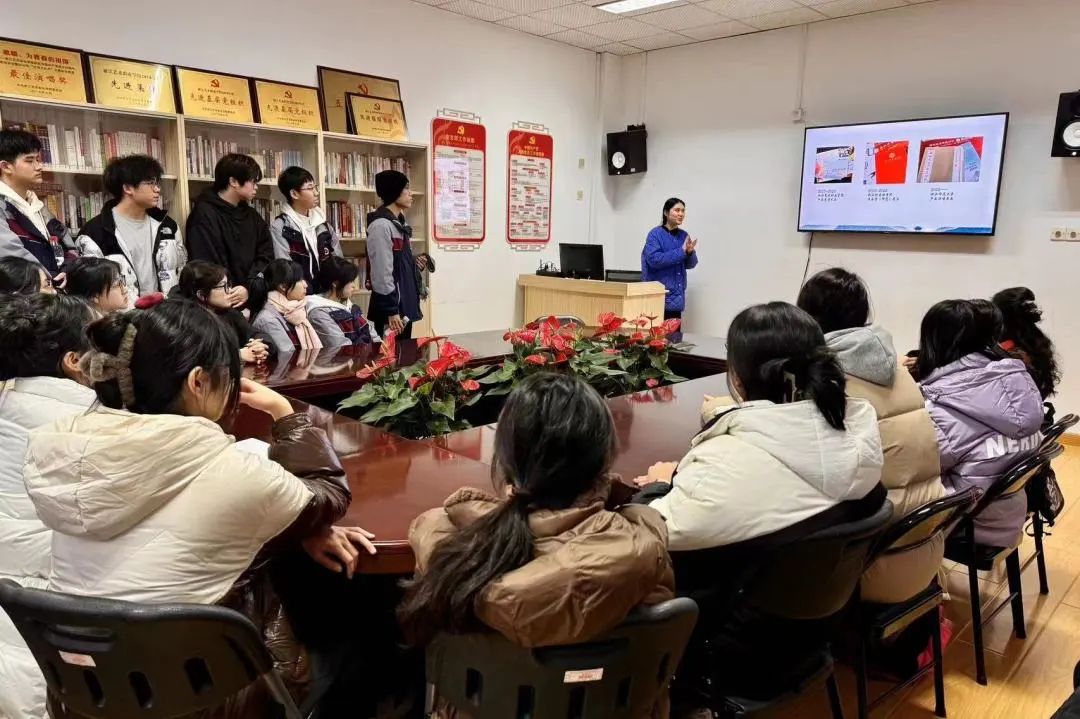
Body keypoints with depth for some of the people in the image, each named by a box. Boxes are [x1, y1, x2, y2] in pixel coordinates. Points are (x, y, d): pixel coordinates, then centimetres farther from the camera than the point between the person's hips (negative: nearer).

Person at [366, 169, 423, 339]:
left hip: (405, 303, 9)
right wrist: (391, 311, -21)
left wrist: (414, 263, 6)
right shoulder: (381, 225, -16)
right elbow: (382, 272, -20)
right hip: (393, 306, -9)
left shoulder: (399, 223, 14)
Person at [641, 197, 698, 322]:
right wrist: (681, 251, -18)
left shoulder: (684, 235, 10)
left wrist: (690, 252, -10)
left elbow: (690, 265, 12)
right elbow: (654, 259, -20)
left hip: (676, 296, 5)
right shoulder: (655, 234, -6)